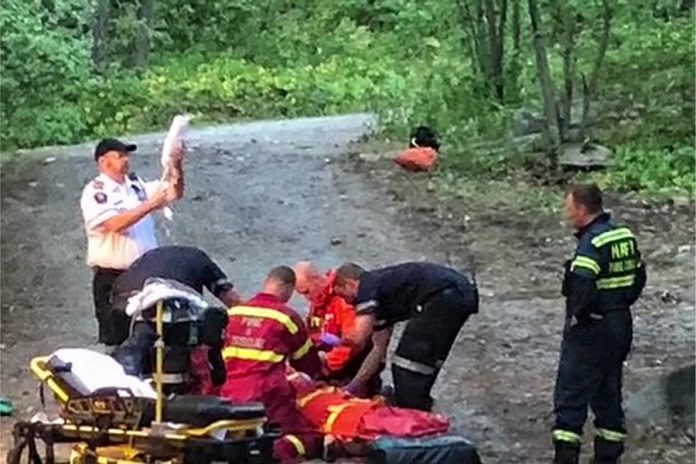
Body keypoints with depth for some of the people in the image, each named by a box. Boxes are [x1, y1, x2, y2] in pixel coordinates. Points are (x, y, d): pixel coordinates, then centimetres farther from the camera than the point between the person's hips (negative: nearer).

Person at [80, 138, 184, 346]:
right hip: (112, 278, -6)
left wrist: (177, 166, -7)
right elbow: (115, 224, -21)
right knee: (116, 340, -3)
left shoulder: (137, 185, 12)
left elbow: (175, 193, 10)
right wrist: (150, 205, -21)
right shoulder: (95, 192, -7)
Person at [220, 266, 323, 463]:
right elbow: (308, 363, 14)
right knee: (309, 438, 4)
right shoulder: (287, 317, 2)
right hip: (269, 398, -4)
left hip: (230, 397, 4)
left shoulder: (233, 313, 13)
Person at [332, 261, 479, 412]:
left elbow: (357, 339, -7)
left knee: (408, 364, -2)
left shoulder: (367, 287, 3)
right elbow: (379, 349, 31)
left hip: (443, 296, -10)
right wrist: (353, 386, 32)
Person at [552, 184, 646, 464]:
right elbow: (639, 277, 18)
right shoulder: (626, 237, 8)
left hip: (591, 329, -9)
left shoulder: (592, 243, -20)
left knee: (570, 396, -3)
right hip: (621, 325, 9)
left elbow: (582, 286, -32)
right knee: (609, 394, 16)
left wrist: (577, 316, -18)